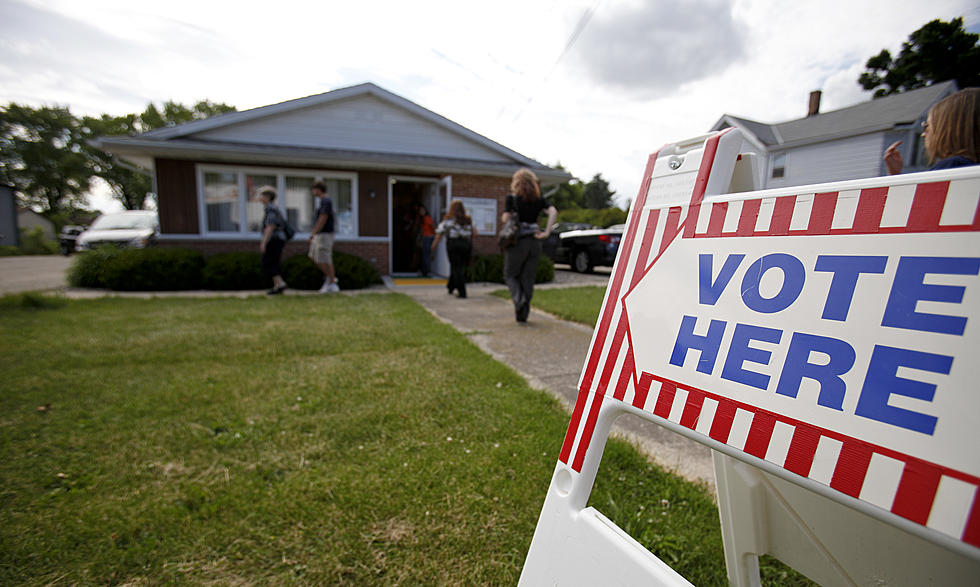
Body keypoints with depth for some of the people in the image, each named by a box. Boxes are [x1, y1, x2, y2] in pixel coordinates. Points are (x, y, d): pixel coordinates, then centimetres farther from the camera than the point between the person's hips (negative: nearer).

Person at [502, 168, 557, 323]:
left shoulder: (512, 197, -3)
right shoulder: (539, 199, 7)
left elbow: (505, 219, -7)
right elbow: (553, 212, -7)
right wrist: (547, 232, -10)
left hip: (517, 242, -3)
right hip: (534, 242, 4)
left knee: (510, 275, 13)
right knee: (528, 278, 10)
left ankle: (518, 298, -13)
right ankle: (522, 316, 12)